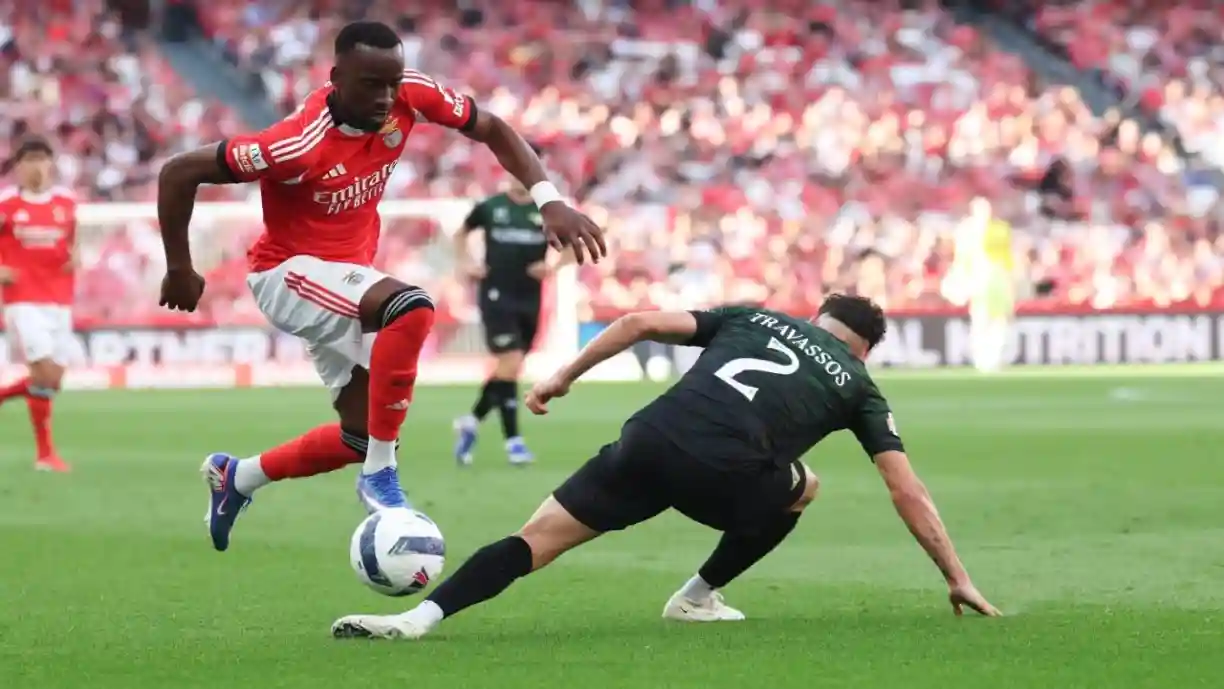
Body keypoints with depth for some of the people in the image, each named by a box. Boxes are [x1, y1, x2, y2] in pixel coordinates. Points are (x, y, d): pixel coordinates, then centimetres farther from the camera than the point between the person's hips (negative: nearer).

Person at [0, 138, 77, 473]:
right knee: (44, 372, -15)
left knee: (52, 382, 3)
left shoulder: (66, 202, 7)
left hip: (59, 302, 5)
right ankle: (46, 454, -5)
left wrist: (74, 258, -1)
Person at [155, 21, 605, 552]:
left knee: (363, 436, 11)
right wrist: (180, 270, -13)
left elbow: (491, 129, 1)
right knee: (409, 308, -35)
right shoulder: (299, 145, -31)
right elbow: (179, 174, -25)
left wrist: (548, 200, -13)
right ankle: (380, 477, -25)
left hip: (347, 275, 8)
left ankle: (237, 476, 36)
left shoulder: (411, 97, -16)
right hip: (288, 270, -7)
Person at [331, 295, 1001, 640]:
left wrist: (563, 376, 24)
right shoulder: (857, 386, 25)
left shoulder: (754, 317, 31)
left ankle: (420, 616, -13)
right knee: (800, 488, 32)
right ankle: (699, 597, 27)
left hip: (650, 442, 2)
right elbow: (908, 493, 20)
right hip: (721, 477, -2)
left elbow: (640, 322, 18)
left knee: (534, 541, 8)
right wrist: (957, 577, 27)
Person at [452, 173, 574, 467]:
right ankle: (512, 439, -9)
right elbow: (461, 234, 19)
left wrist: (552, 266, -7)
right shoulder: (490, 208, 1)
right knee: (510, 361, -14)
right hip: (497, 296, -3)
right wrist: (464, 263, 3)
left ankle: (472, 421, 30)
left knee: (508, 367, 9)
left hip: (530, 299, 3)